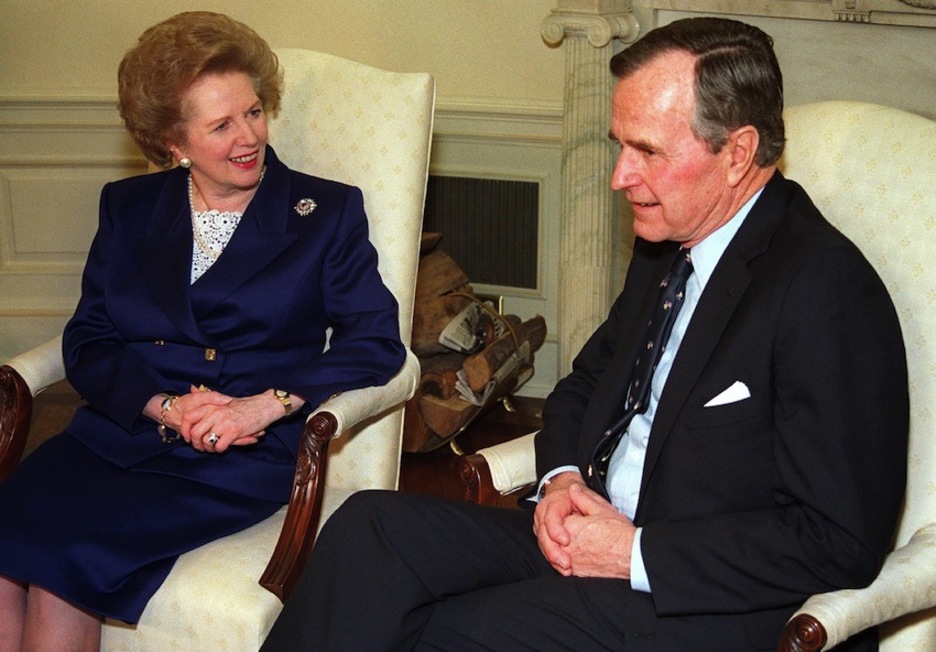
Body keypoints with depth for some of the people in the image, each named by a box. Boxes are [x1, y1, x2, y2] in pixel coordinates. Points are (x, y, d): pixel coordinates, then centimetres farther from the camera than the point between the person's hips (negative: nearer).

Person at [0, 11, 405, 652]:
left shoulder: (327, 213, 7)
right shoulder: (129, 207, 16)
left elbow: (377, 343, -2)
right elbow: (87, 342, 9)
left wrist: (263, 405, -15)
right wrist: (165, 407, -11)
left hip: (244, 457, -3)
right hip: (120, 430, 4)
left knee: (59, 558, -26)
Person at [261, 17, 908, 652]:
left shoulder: (828, 290, -18)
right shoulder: (664, 246, 9)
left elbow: (840, 542, -20)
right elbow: (585, 384, 22)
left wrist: (638, 554, -18)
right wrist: (562, 479, 0)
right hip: (589, 532, 8)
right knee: (372, 526, -13)